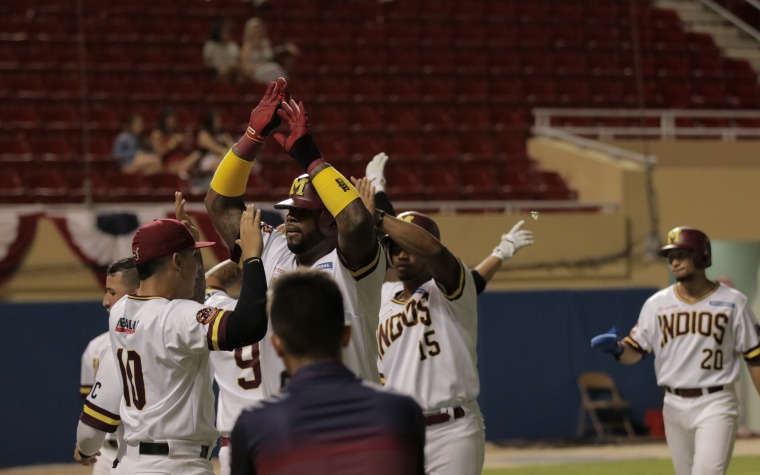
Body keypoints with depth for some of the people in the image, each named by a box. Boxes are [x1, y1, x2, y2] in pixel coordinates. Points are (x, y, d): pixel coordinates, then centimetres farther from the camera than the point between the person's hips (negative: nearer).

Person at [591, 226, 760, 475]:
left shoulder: (732, 302, -2)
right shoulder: (656, 304, 5)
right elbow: (634, 352, 6)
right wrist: (616, 347, -18)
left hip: (715, 406, -4)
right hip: (674, 406, 4)